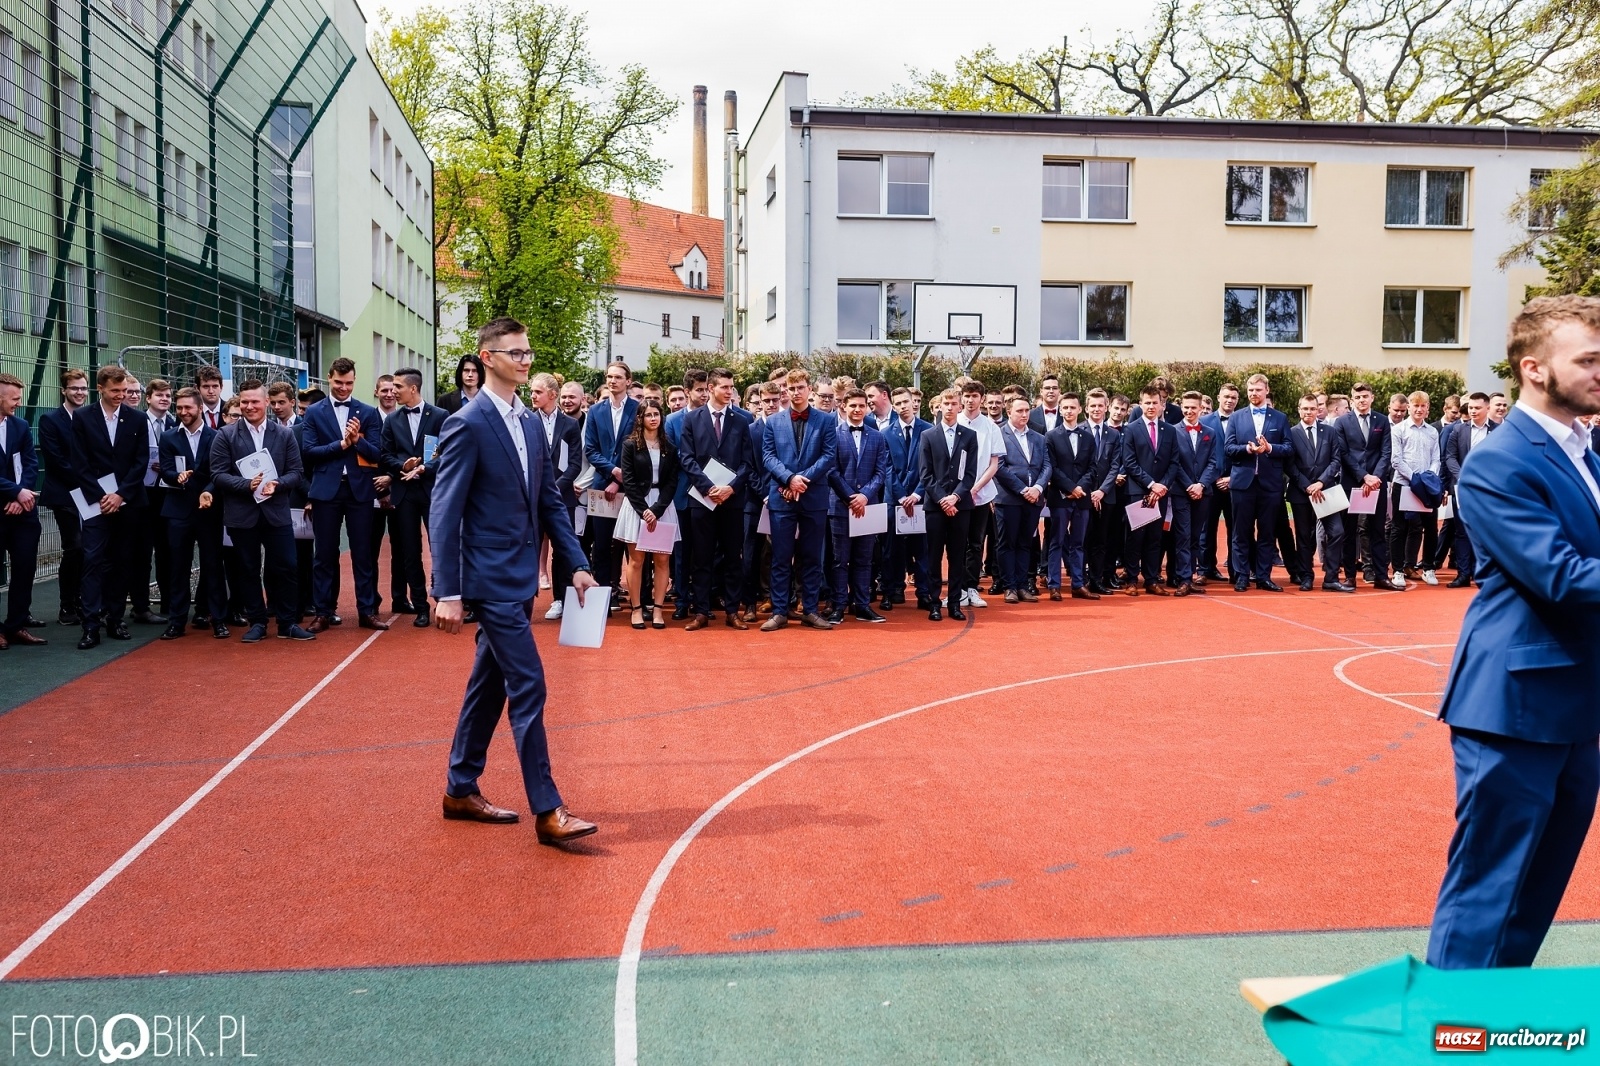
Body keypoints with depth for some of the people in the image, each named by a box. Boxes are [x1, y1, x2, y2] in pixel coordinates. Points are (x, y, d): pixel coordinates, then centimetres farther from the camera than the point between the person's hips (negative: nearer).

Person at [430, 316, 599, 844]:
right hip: (491, 578, -8)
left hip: (520, 576, 8)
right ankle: (547, 810, -1)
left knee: (489, 685, 15)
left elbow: (550, 501, 14)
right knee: (527, 686, -8)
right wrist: (447, 592, -18)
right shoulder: (467, 424, -12)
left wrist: (577, 565, 7)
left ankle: (461, 790, 28)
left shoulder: (530, 423, 12)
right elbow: (444, 513, -14)